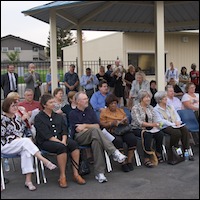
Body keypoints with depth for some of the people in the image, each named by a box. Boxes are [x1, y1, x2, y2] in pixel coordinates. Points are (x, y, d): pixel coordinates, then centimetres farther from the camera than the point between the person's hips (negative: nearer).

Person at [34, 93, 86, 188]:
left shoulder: (58, 116, 20)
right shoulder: (39, 118, 2)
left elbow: (64, 131, 11)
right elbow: (46, 135, -10)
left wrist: (64, 140, -11)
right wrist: (60, 142, -20)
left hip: (60, 139, 5)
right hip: (45, 142, -5)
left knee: (74, 144, -26)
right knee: (61, 147, -35)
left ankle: (76, 174, -24)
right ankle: (62, 176, -26)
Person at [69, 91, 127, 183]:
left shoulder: (90, 111, 19)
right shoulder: (73, 114, 7)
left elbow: (97, 125, 8)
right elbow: (77, 129, -6)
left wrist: (85, 126, -2)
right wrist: (91, 127, -1)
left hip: (92, 136, 3)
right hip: (79, 137, -3)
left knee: (96, 141, -36)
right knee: (95, 130, -35)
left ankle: (99, 173, -37)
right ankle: (114, 152, -41)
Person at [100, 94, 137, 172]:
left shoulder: (121, 110, 22)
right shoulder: (104, 112, 9)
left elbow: (127, 123, 20)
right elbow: (102, 125, -2)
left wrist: (125, 122, -5)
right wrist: (113, 123, -14)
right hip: (111, 132, -4)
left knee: (133, 139, -26)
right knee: (118, 140, -36)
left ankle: (129, 161, -18)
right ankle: (123, 163, -27)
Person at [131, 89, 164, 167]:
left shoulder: (150, 107, 13)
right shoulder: (135, 108, -6)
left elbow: (154, 119, 7)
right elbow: (139, 122, -17)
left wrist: (156, 124, -17)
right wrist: (151, 124, -29)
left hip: (149, 129, 5)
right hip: (137, 129, -5)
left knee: (160, 133, -23)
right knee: (148, 135, -35)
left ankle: (158, 153, -4)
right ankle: (146, 159, -32)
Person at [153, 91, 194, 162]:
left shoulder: (170, 107, 22)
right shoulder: (156, 109, 0)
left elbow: (177, 115, 16)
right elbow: (160, 121, -12)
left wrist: (178, 122, -8)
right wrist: (172, 124, -20)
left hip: (175, 125, 6)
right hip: (164, 127, -6)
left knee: (185, 129, -26)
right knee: (177, 132, -33)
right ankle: (171, 154, -17)